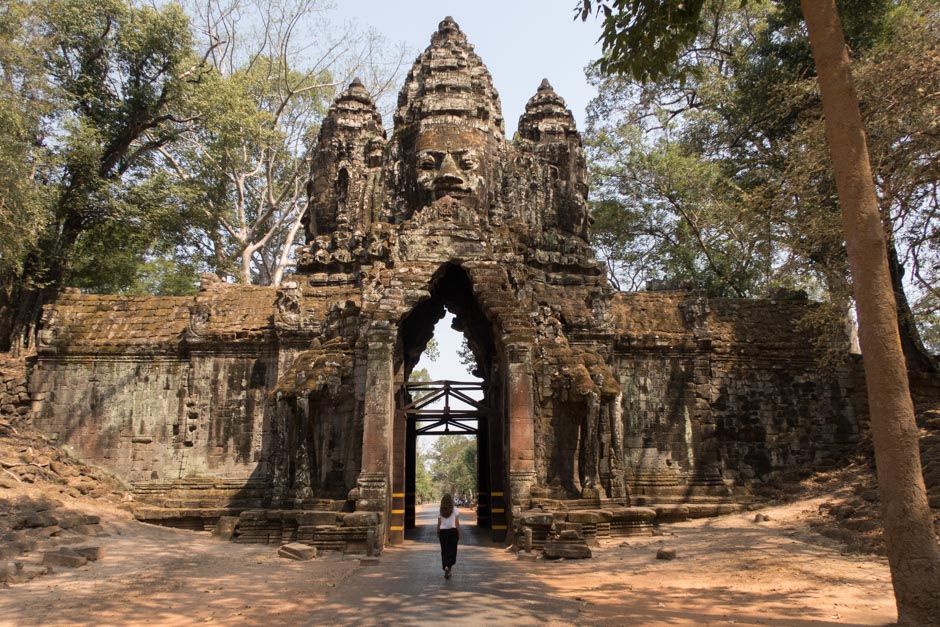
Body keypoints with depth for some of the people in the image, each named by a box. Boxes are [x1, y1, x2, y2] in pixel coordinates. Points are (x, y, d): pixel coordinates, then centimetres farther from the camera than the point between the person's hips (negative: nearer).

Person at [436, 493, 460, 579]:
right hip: (452, 531, -2)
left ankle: (446, 567, 7)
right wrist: (459, 534, 2)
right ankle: (448, 566, -14)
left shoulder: (441, 511, 2)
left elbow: (439, 524, 4)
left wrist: (438, 533, 17)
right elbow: (457, 523, -5)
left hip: (443, 532, 2)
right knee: (452, 550, 5)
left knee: (444, 551, 11)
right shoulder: (454, 510, -4)